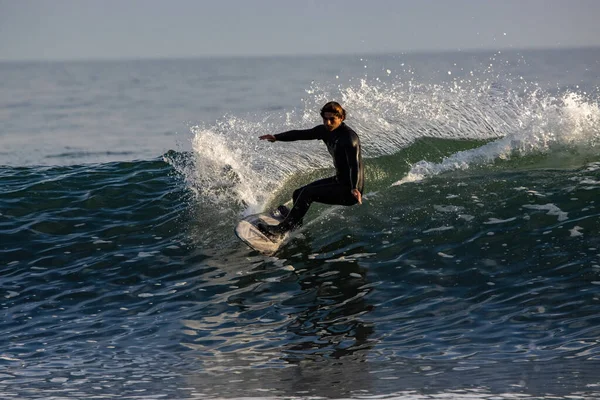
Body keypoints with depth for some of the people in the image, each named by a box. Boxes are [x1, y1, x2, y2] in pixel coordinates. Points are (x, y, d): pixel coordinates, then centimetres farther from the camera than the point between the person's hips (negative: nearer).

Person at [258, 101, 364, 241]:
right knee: (298, 194, 16)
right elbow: (301, 134, 16)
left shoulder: (349, 137, -23)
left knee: (308, 193, -22)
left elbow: (354, 164, -35)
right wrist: (276, 137, 14)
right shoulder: (325, 130, 2)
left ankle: (279, 230, -18)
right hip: (339, 181, 9)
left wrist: (354, 188, -49)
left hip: (349, 189, -9)